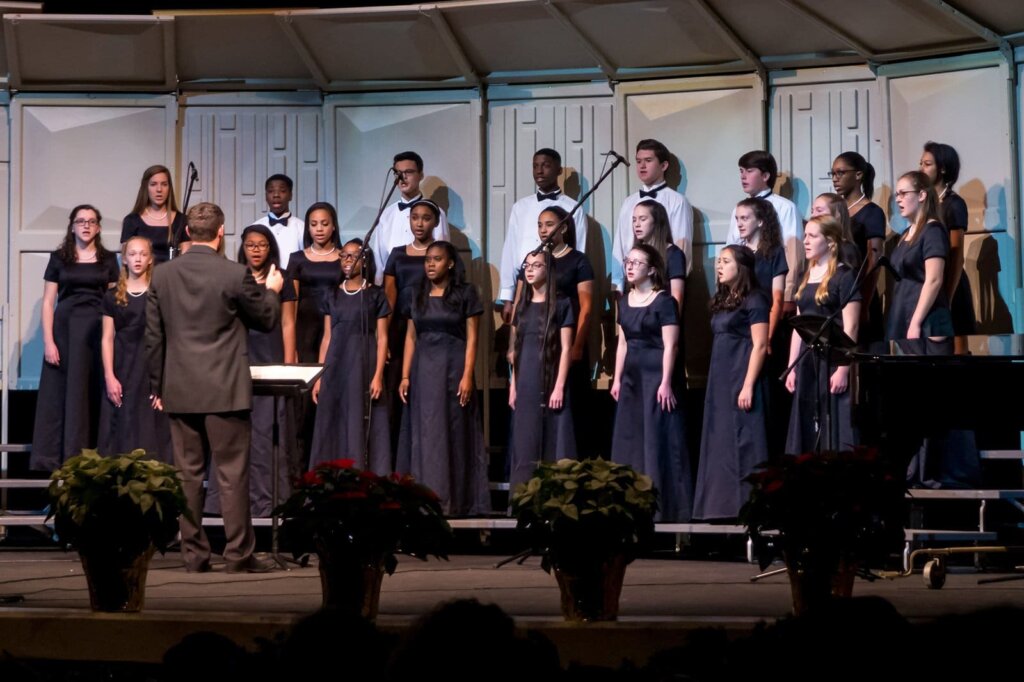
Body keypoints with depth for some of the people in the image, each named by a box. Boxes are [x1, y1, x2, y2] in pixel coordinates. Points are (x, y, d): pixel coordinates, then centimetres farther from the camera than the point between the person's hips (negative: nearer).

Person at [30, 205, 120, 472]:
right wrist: (48, 341, -6)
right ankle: (49, 459, 2)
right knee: (59, 394, -1)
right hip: (65, 328, -1)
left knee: (92, 395, 0)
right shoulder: (59, 258, 6)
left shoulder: (107, 260, 9)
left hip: (97, 330, 1)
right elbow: (48, 302, 4)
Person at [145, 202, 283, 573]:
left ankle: (193, 553, 10)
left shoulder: (162, 275, 3)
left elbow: (153, 337, 7)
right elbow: (266, 319, 3)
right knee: (232, 473, 1)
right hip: (224, 390, -4)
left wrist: (158, 386, 14)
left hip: (179, 390, 4)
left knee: (188, 473, 7)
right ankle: (239, 553, 2)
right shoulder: (236, 275, -10)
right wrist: (272, 290, 23)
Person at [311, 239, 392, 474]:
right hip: (336, 367, 3)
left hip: (364, 366, -3)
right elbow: (327, 338, 11)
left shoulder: (375, 295, 2)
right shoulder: (332, 296, 11)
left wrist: (378, 375, -12)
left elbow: (382, 338, -2)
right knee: (334, 426, 2)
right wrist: (319, 376, 4)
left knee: (361, 426, -3)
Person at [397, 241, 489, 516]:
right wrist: (405, 375, 3)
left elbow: (471, 338, -4)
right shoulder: (419, 296, 11)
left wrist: (467, 376, -13)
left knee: (452, 432, -2)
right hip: (423, 370, 4)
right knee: (423, 434, 3)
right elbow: (411, 336, 11)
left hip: (453, 369, -4)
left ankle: (452, 501, 1)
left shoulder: (465, 293, -1)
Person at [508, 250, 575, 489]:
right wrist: (513, 385, 10)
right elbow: (516, 349, 15)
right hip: (525, 384, 5)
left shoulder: (561, 304, -3)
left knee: (552, 442, -5)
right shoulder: (523, 305, 13)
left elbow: (566, 348, -8)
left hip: (550, 382, -5)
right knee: (525, 443, 4)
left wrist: (559, 387, -14)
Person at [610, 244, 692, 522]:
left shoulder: (663, 301, -9)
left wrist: (666, 382, -18)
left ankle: (663, 505, -1)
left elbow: (670, 346, -13)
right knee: (630, 440, 8)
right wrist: (617, 378, 14)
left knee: (658, 438, -5)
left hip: (655, 375, -7)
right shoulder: (625, 301, 13)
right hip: (631, 377, 7)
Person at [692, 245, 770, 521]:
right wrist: (717, 382, 13)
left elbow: (760, 346, -14)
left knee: (743, 442, -8)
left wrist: (748, 386, -20)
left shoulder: (753, 300, -8)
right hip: (720, 380, 9)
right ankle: (725, 508, 11)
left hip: (741, 380, -9)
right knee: (721, 444, 8)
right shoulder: (722, 301, 17)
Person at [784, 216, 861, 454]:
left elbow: (850, 328, -12)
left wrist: (843, 369, -18)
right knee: (807, 429, 6)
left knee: (835, 427, -8)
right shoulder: (807, 276, 15)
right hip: (807, 360, 7)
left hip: (833, 360, -7)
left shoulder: (843, 276, -6)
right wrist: (792, 368, 13)